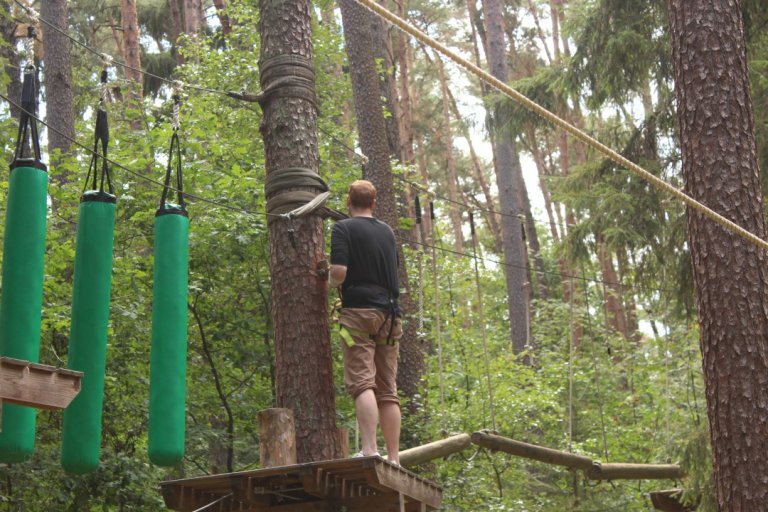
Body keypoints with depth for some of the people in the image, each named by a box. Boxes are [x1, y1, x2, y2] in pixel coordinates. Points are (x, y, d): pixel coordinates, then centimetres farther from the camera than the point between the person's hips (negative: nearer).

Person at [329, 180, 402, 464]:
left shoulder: (343, 229, -2)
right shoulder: (387, 232, 18)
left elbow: (338, 271, -14)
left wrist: (332, 282, 7)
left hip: (359, 312, -5)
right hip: (389, 313, 6)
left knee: (362, 383, -12)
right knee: (388, 390, 6)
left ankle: (369, 449, -26)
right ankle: (393, 457, 3)